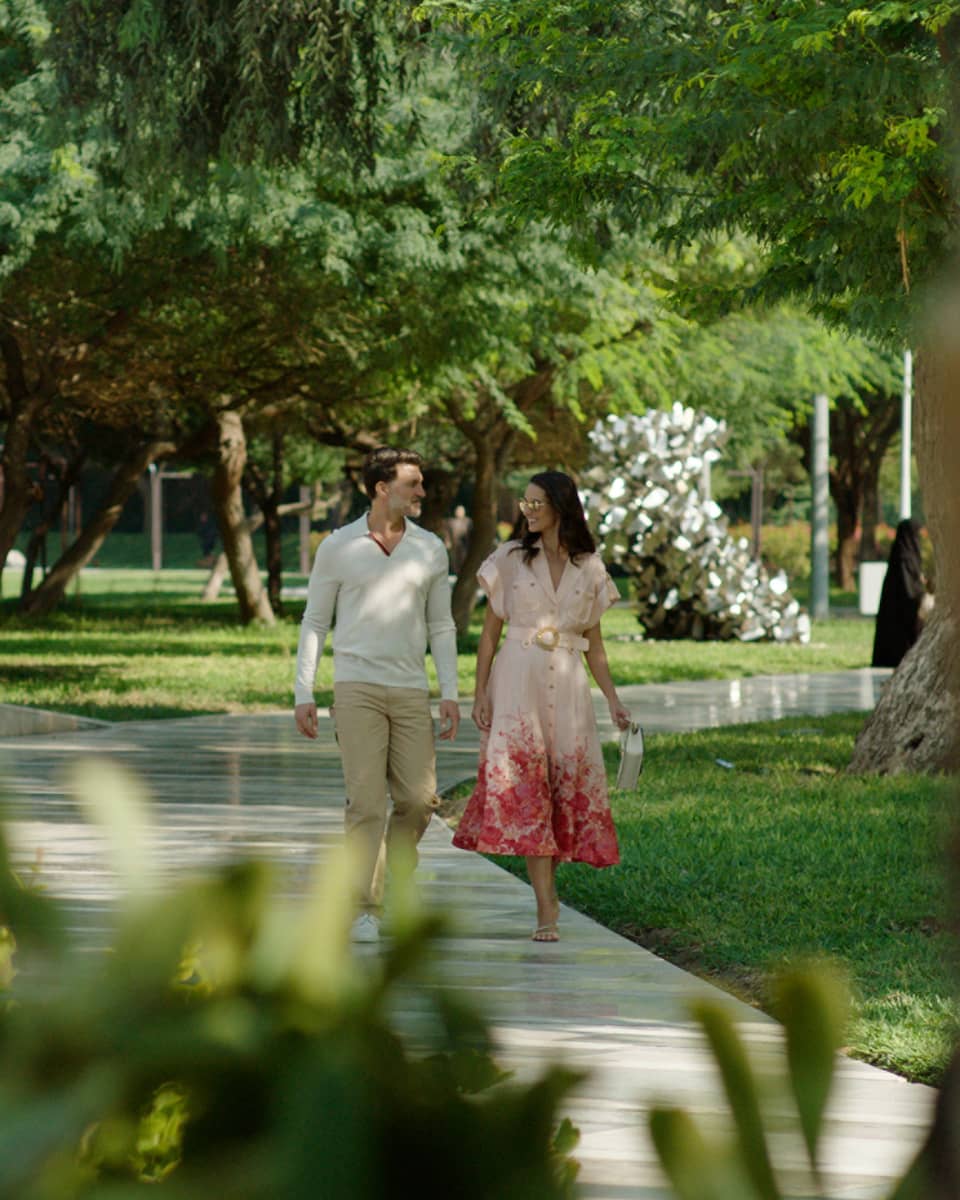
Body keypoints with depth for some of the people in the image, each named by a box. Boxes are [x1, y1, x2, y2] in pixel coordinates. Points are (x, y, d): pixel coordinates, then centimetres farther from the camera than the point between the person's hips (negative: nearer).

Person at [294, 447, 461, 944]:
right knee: (366, 800, -9)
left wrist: (450, 691, 4)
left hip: (411, 691, 3)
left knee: (419, 799, -2)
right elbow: (314, 622, 6)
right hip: (357, 688, -3)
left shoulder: (430, 549, 9)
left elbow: (441, 626, 14)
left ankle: (390, 883, 21)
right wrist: (303, 692, 0)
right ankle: (365, 908, -4)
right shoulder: (338, 547, 2)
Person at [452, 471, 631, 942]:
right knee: (524, 786, -12)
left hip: (566, 688, 2)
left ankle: (548, 891, 13)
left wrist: (613, 699, 6)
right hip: (517, 682, -2)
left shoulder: (589, 568, 9)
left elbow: (594, 643, 14)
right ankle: (547, 908, -15)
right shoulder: (510, 559, 4)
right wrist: (480, 692, -3)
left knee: (567, 785, -1)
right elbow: (490, 632, 5)